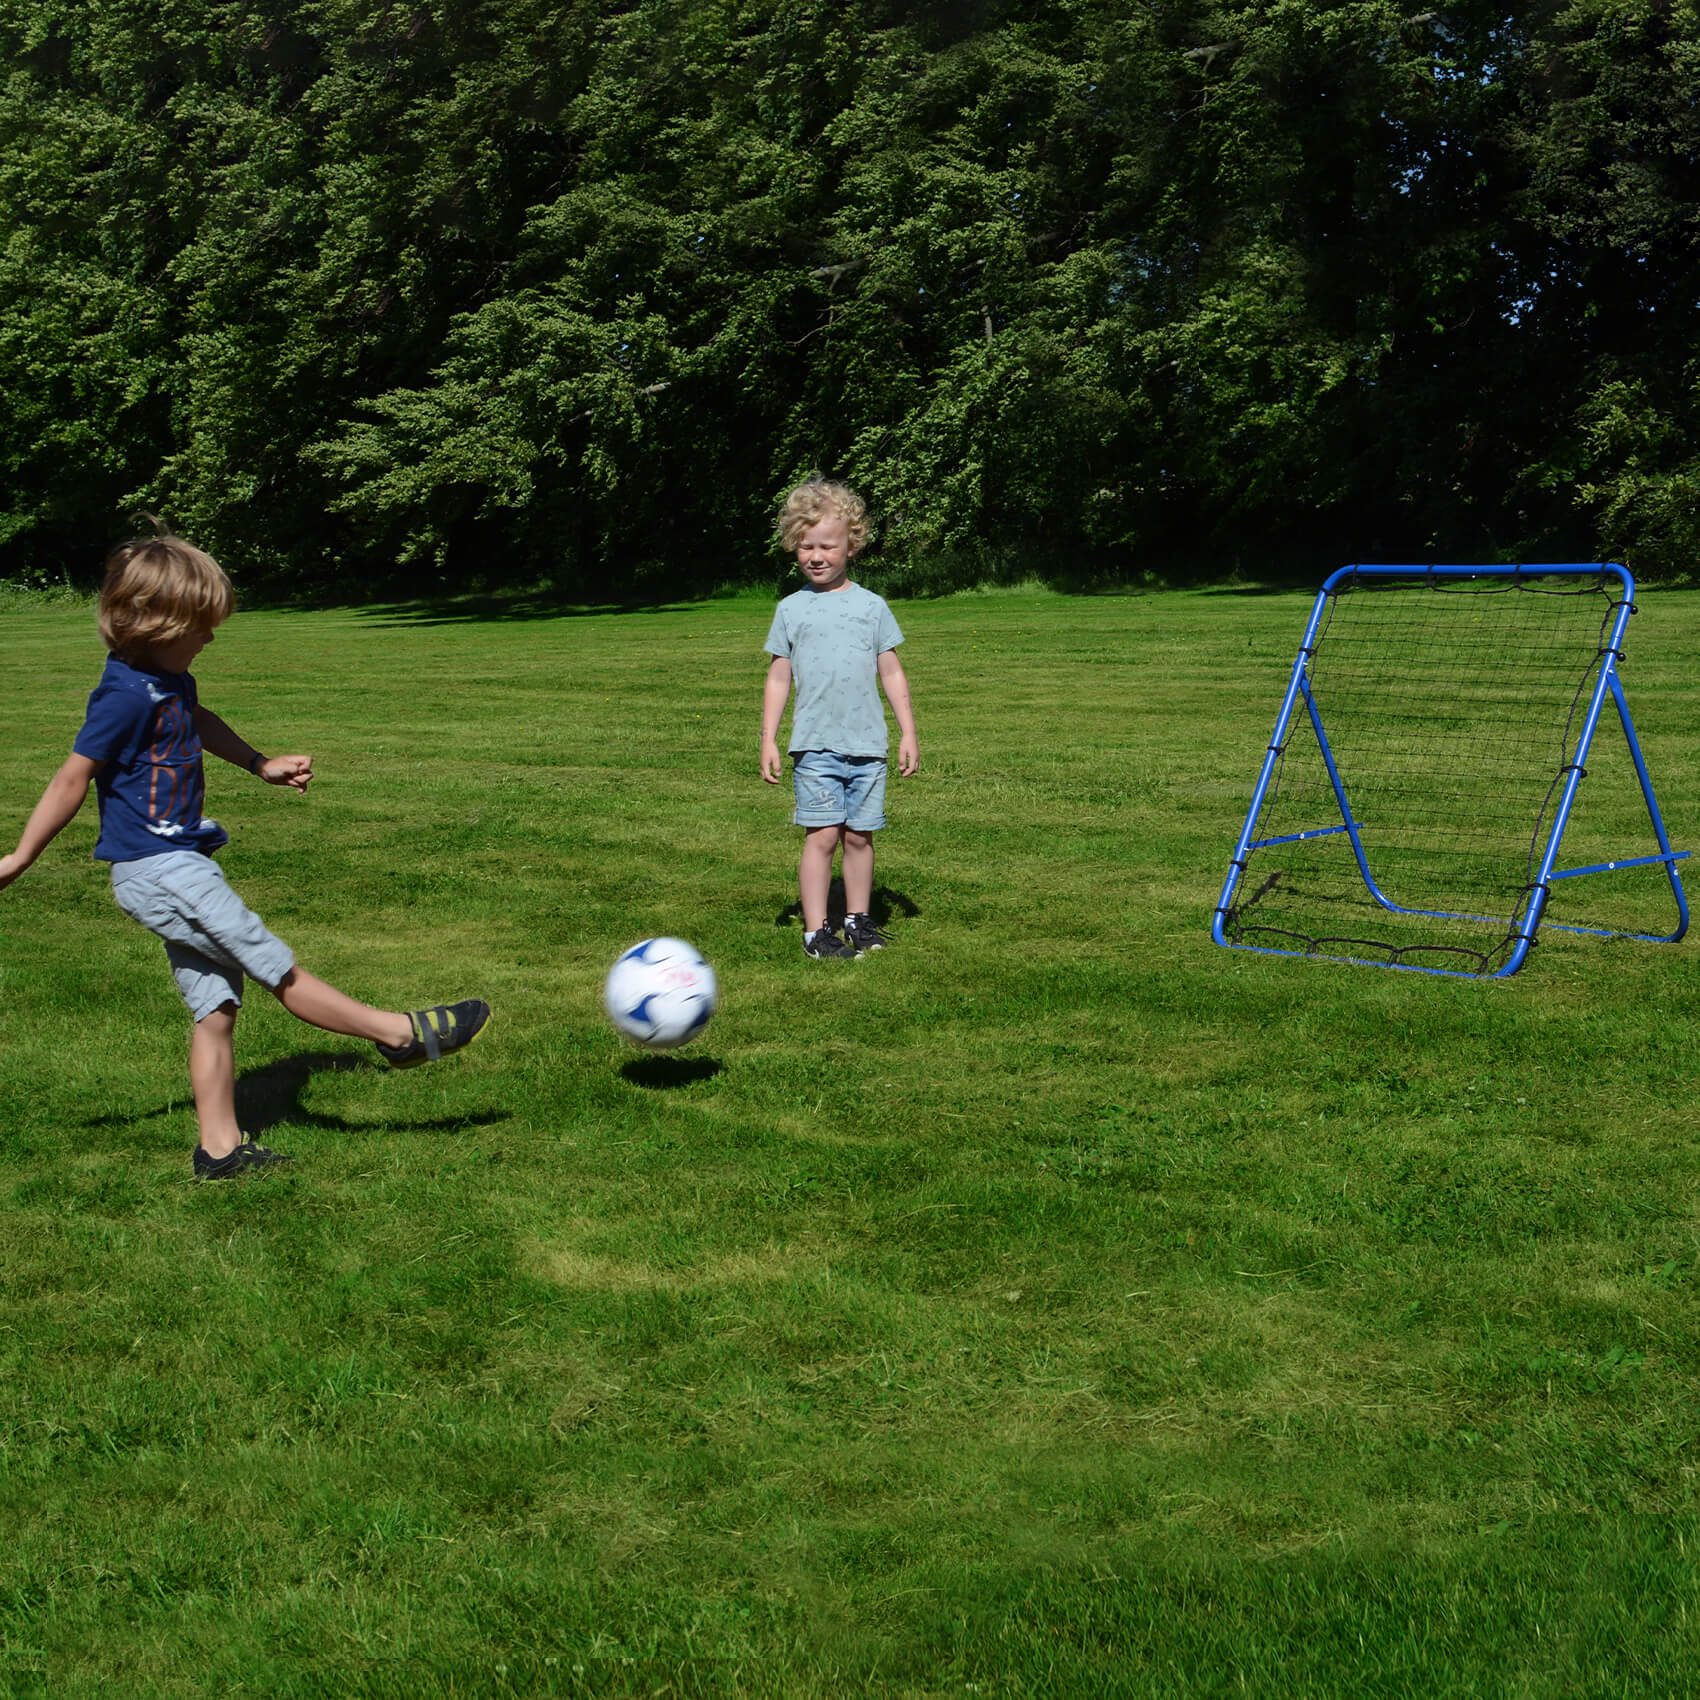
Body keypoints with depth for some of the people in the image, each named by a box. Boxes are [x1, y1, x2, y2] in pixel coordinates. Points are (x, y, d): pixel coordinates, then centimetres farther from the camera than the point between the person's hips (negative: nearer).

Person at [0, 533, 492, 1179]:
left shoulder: (171, 680, 10)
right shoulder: (126, 695, -18)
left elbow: (198, 721, 33)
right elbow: (73, 778, -13)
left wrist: (262, 765, 39)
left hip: (177, 866, 10)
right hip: (156, 870, -10)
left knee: (216, 1005, 8)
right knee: (279, 968, -3)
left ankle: (220, 1148, 12)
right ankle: (403, 1034, 2)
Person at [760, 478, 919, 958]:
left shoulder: (871, 606, 7)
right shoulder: (791, 609, 6)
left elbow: (891, 673, 11)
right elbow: (778, 678, 9)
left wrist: (908, 733, 8)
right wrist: (768, 741, 4)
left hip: (868, 743, 1)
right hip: (815, 743, -1)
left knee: (859, 835, 6)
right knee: (822, 835, -7)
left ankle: (858, 919, 19)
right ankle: (816, 930, -3)